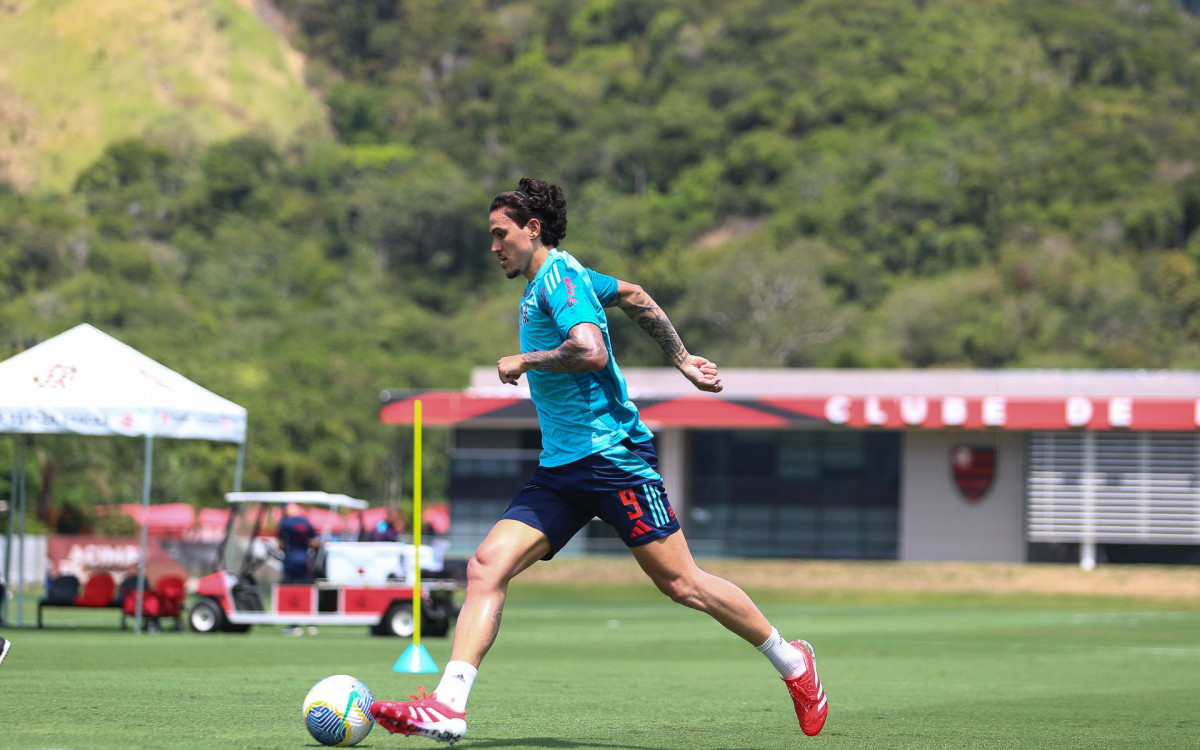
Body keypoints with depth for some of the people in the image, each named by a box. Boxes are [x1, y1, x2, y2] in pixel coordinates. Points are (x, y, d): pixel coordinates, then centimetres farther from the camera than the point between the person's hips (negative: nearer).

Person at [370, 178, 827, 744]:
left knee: (680, 584, -4)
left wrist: (523, 362, -13)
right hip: (560, 468, 9)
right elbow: (632, 295, 33)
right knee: (486, 568, -7)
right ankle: (448, 707, -16)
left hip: (613, 456, -9)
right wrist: (682, 360, 35)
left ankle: (792, 662, 15)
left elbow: (591, 351, -28)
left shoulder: (559, 278, -11)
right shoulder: (556, 279, 18)